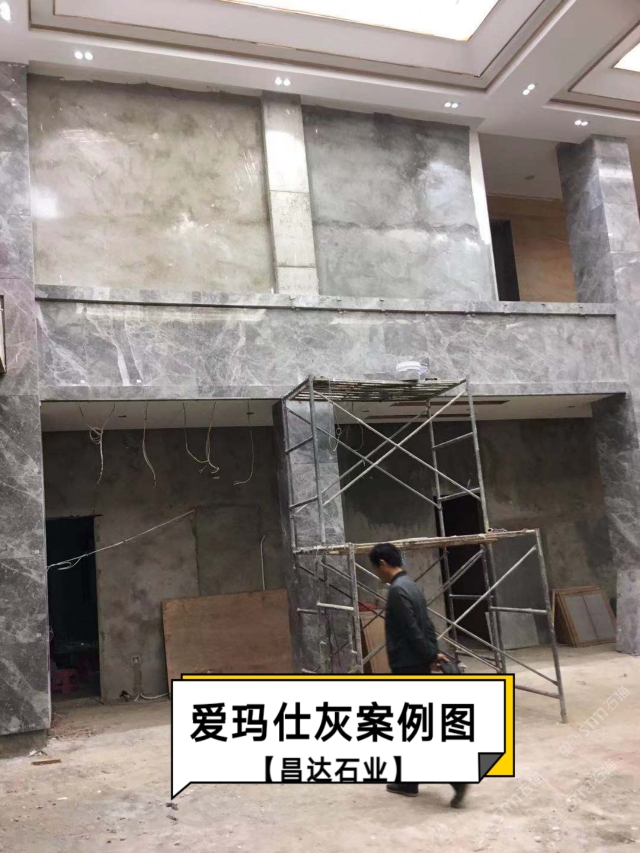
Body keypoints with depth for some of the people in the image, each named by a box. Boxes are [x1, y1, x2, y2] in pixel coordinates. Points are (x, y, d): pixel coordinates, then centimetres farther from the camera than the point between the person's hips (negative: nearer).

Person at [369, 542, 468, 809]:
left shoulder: (397, 590, -20)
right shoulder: (411, 585, 12)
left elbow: (413, 631, -21)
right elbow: (427, 624, 14)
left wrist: (430, 656, -10)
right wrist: (434, 653, 10)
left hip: (408, 668, -10)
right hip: (417, 666, 10)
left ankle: (458, 776, -3)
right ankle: (408, 781, 23)